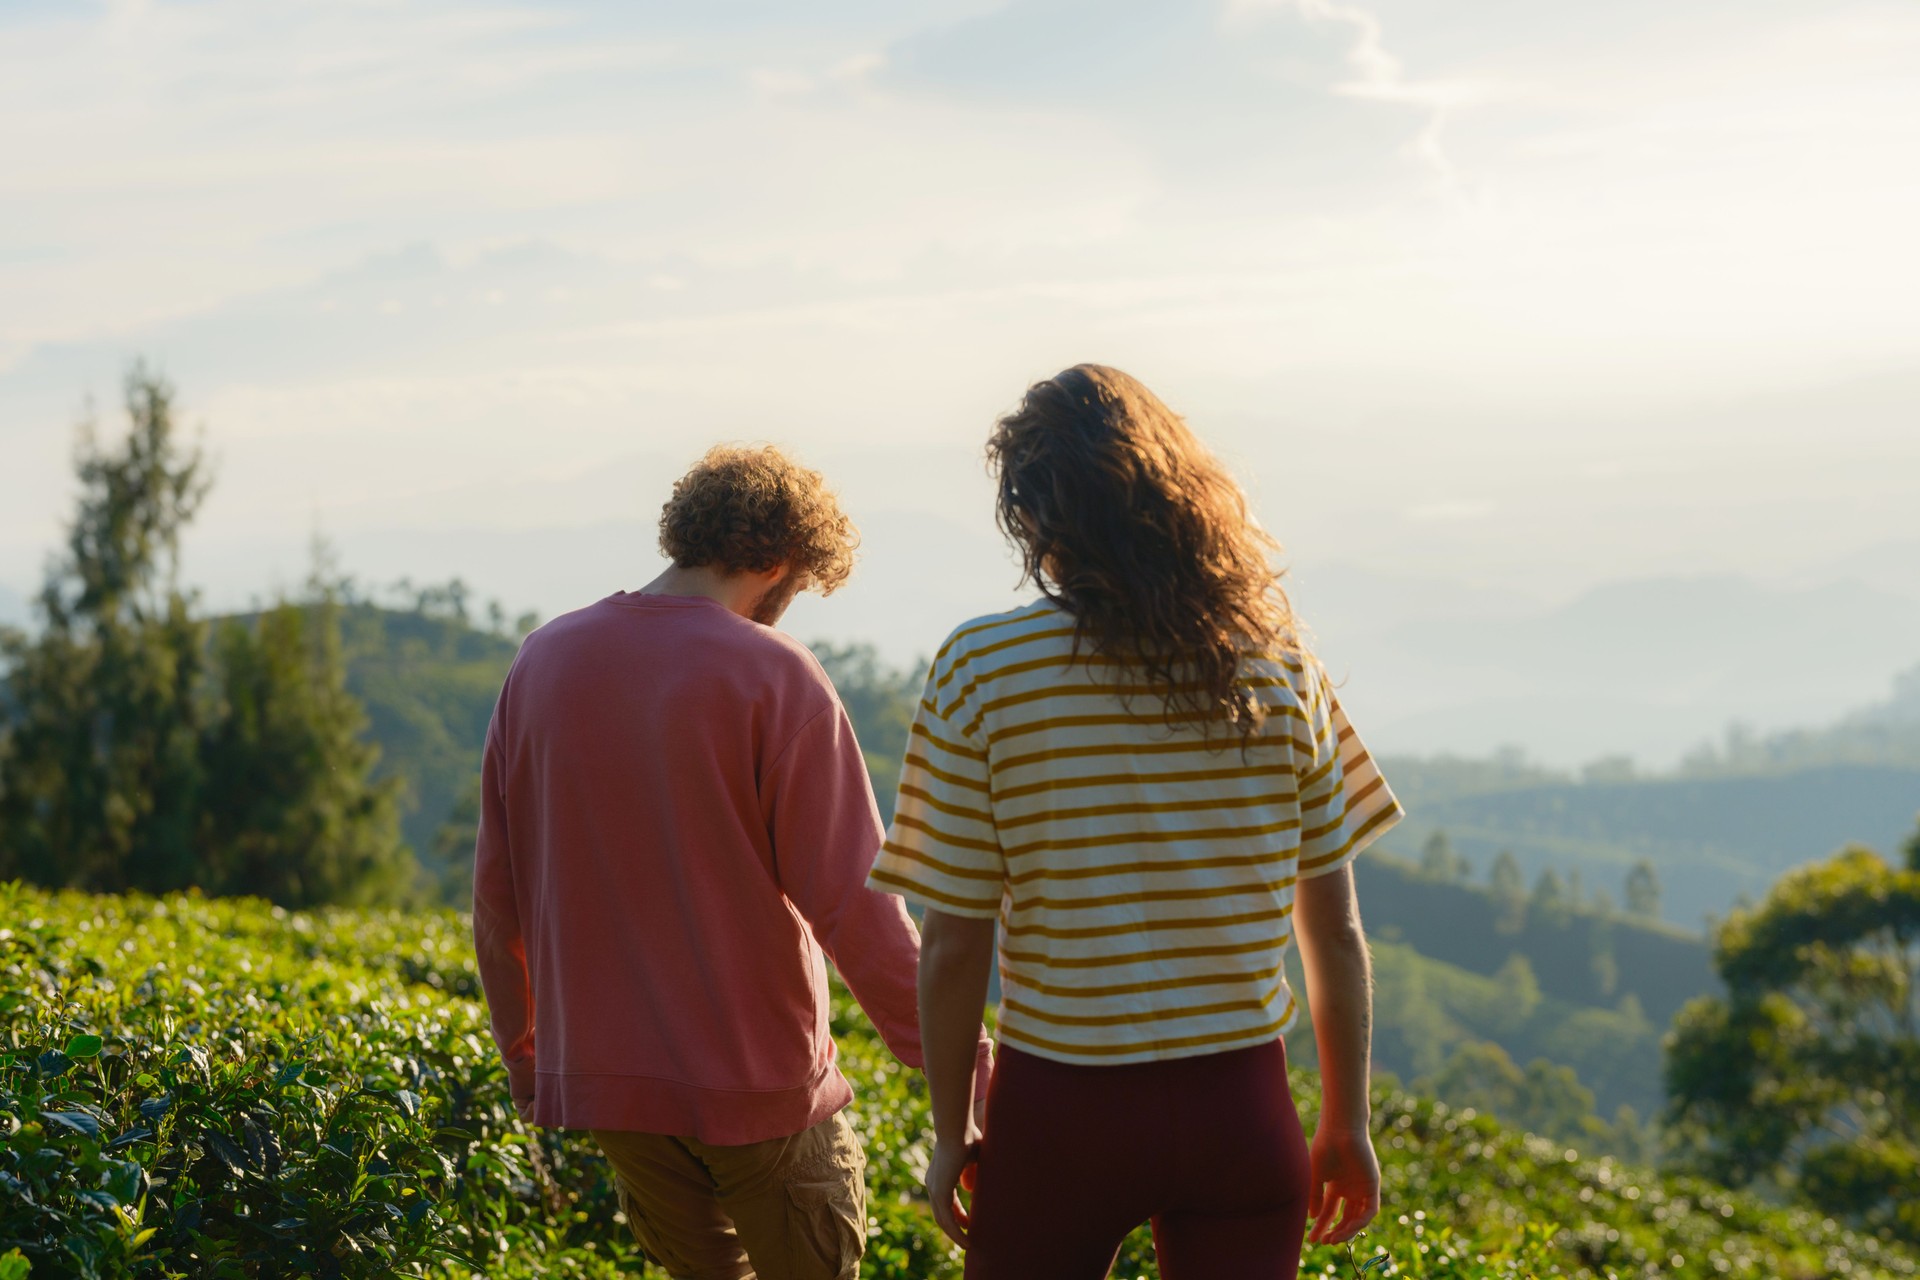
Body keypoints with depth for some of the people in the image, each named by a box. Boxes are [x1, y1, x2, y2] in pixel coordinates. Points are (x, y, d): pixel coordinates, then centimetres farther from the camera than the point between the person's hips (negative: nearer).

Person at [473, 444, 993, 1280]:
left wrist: (525, 1057, 20)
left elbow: (497, 892, 9)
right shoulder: (774, 676, -13)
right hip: (756, 1078, -5)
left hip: (603, 1079, 5)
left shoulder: (543, 662, 4)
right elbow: (850, 898, -17)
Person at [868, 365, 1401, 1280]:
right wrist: (1346, 1126, 12)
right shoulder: (1274, 661, -3)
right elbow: (1334, 931, 1)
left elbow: (953, 948, -8)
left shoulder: (982, 670, -10)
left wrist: (951, 1133, 5)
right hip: (1241, 1105, 2)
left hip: (1059, 1109, -2)